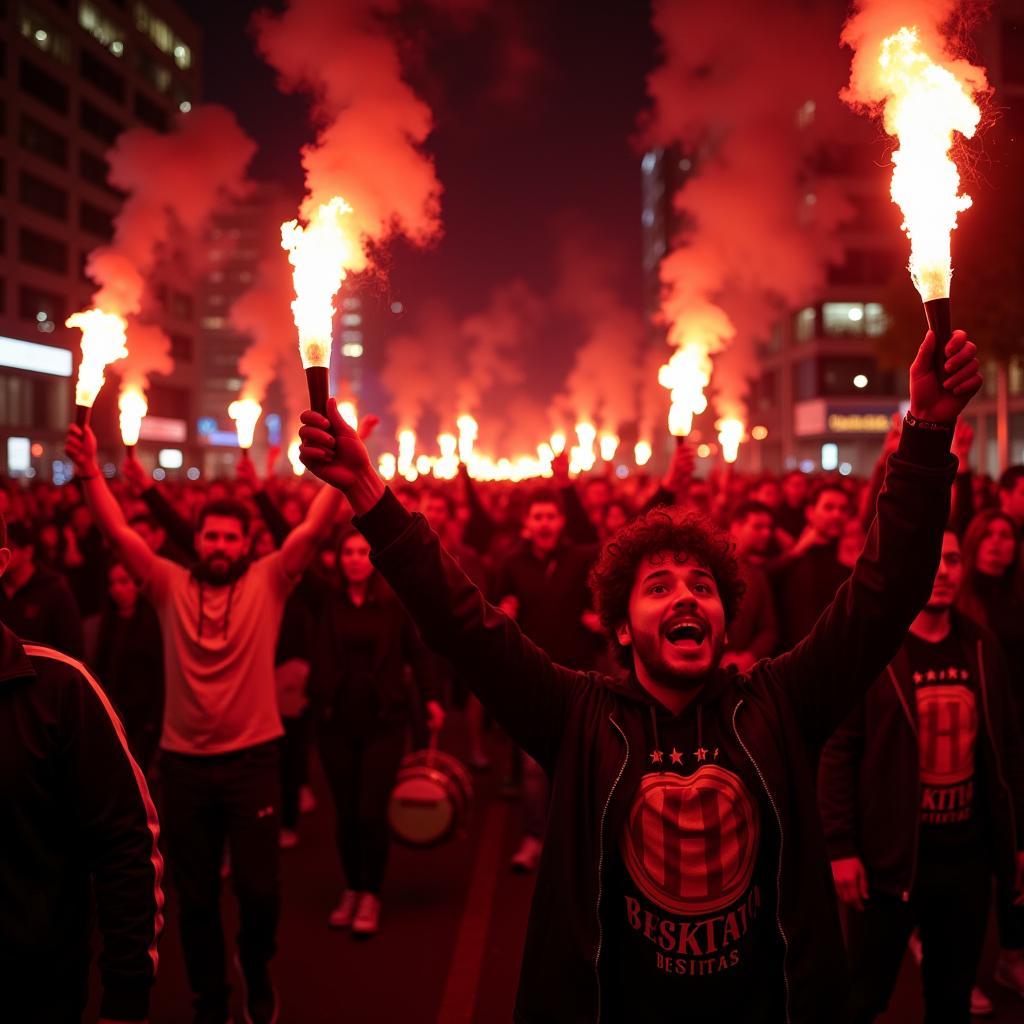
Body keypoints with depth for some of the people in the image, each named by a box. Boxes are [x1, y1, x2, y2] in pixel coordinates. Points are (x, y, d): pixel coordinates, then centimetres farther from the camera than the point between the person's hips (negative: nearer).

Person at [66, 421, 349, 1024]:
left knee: (260, 889, 1)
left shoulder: (268, 582, 0)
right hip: (183, 761, 2)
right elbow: (119, 534, -6)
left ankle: (257, 969, 33)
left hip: (252, 757, -2)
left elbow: (315, 529, -11)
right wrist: (90, 472, -18)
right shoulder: (170, 585, 3)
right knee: (195, 894, 12)